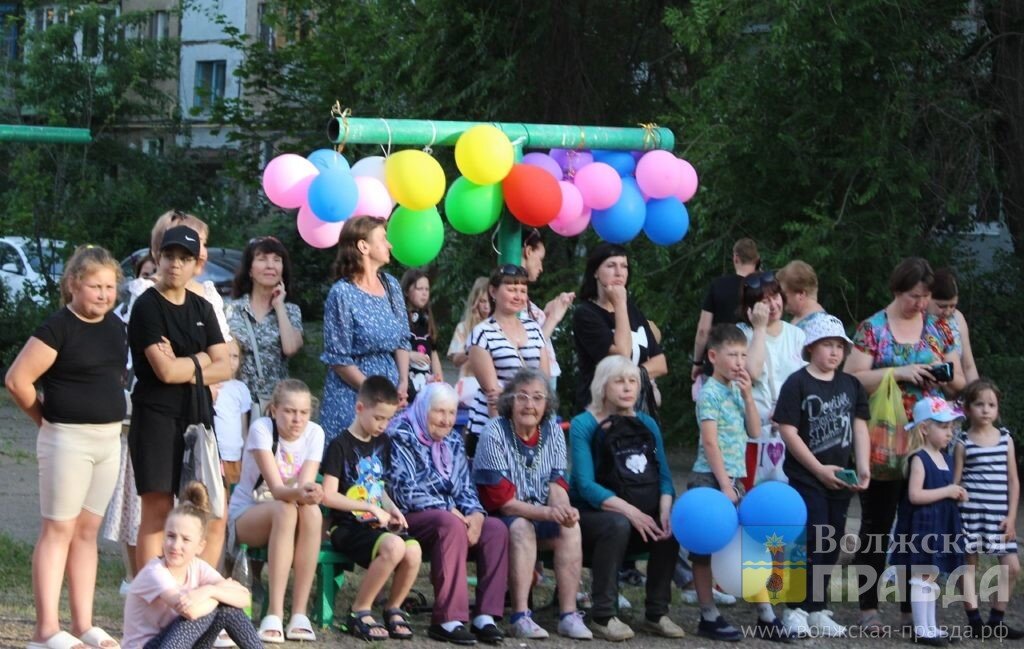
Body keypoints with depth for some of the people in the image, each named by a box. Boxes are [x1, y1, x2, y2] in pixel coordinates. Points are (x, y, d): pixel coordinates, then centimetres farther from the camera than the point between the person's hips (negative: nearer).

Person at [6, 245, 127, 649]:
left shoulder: (116, 327, 9)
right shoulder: (59, 328, -13)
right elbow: (17, 379, -15)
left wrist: (109, 414, 12)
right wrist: (44, 418, -2)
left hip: (109, 438, 7)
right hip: (68, 438, -7)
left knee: (87, 532, 10)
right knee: (58, 530, -5)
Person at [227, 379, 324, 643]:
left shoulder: (314, 433, -9)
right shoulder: (261, 428, -20)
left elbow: (305, 485, -18)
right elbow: (275, 488, -31)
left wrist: (309, 493, -41)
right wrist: (297, 493, -51)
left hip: (284, 513, 3)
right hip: (246, 514, -3)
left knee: (312, 512, -33)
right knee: (285, 510, -37)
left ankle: (299, 613, -33)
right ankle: (274, 614, -39)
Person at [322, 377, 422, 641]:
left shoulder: (382, 443, 15)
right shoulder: (341, 446, -6)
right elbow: (328, 496, -12)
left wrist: (391, 509, 3)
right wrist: (372, 508, -13)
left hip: (376, 525, 6)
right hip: (347, 527, -6)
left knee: (413, 550, -25)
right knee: (393, 546, -33)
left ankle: (393, 608, 0)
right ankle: (359, 611, -16)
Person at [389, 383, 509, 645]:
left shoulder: (453, 442, 16)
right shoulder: (402, 438, -7)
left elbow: (465, 487, 13)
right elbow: (405, 491, -16)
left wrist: (475, 513, -10)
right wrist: (448, 510, -21)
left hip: (450, 516, 7)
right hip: (410, 520, -7)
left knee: (496, 529, -17)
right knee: (452, 525, -36)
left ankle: (485, 616, -21)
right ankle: (447, 620, -37)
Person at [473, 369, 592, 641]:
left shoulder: (553, 431, 2)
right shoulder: (494, 433, -15)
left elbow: (557, 484, -3)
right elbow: (501, 501, -19)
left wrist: (563, 509, -28)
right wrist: (548, 513, -29)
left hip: (543, 517, 5)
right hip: (498, 519, -5)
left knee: (570, 527, -22)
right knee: (521, 528, -34)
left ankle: (569, 615, -25)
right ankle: (520, 617, -38)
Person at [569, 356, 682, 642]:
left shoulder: (647, 424, 12)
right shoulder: (584, 425, -5)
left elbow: (663, 476, 4)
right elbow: (585, 485, -15)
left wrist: (665, 510, -17)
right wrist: (629, 511, -26)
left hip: (641, 515, 5)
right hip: (592, 514, -5)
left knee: (670, 527, -24)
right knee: (617, 525, -35)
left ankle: (657, 614, -11)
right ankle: (603, 617, -27)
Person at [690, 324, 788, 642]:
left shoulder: (736, 390, 13)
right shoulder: (710, 392, -10)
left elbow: (755, 432, 9)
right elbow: (710, 442, -16)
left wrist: (748, 395, -1)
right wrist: (724, 485, -20)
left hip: (734, 479, 8)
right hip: (710, 479, -8)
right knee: (704, 548, 1)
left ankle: (766, 618, 11)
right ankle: (709, 618, 6)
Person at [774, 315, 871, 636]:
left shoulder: (851, 385, 9)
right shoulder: (797, 383, -8)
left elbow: (860, 427, 10)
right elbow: (788, 431, -13)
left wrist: (863, 467, -5)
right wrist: (819, 469, -15)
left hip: (840, 478, 6)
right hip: (806, 478, -6)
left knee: (831, 546, 10)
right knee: (812, 544, -10)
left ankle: (817, 610, 19)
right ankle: (796, 610, -2)